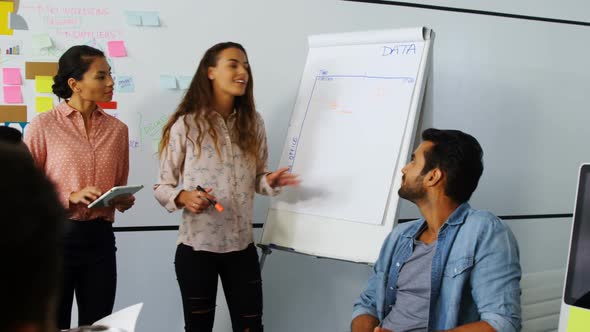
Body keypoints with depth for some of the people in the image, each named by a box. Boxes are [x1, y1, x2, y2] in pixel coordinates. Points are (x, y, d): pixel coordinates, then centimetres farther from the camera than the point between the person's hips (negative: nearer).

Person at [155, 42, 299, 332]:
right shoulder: (186, 125, -9)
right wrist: (183, 197, -23)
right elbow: (162, 187, -3)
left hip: (242, 246, 4)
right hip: (196, 248, -3)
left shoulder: (252, 123, 4)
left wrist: (269, 181, -9)